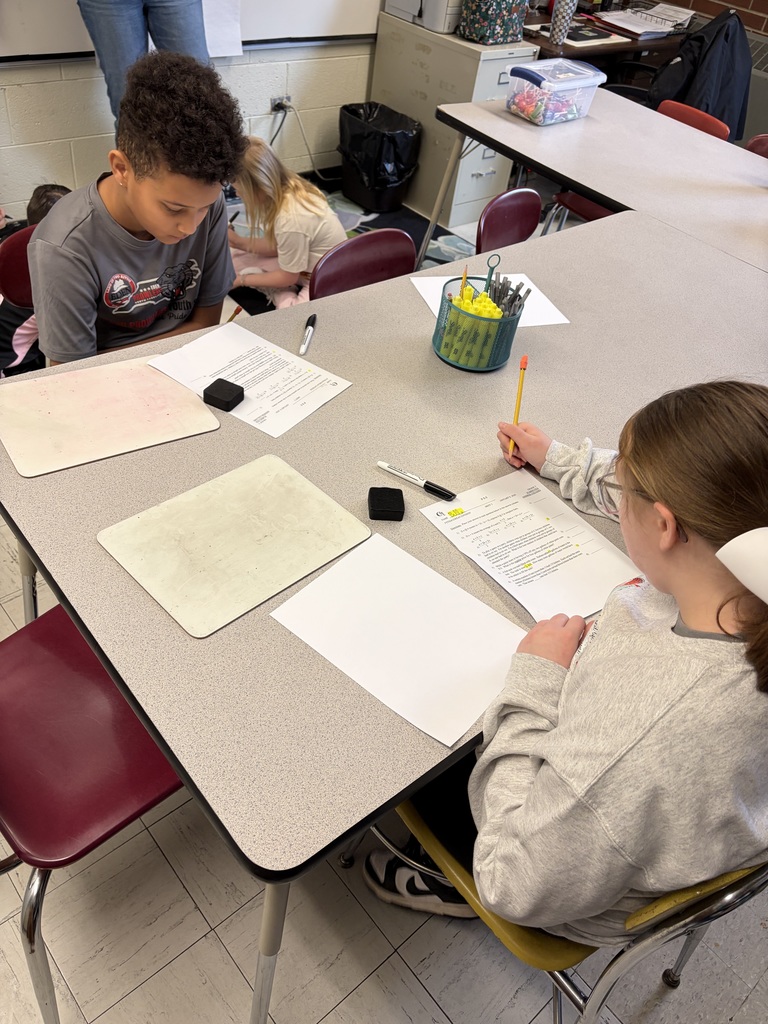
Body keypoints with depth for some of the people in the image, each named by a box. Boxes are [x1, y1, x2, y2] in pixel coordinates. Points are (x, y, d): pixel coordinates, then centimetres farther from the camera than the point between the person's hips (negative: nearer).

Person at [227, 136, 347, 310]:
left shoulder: (290, 220, -35)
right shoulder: (288, 189, -10)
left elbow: (288, 277, -18)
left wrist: (243, 279, -7)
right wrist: (239, 242, 0)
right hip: (305, 266, 8)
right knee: (235, 258, 3)